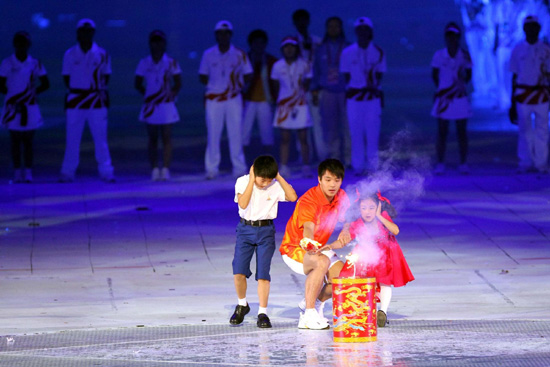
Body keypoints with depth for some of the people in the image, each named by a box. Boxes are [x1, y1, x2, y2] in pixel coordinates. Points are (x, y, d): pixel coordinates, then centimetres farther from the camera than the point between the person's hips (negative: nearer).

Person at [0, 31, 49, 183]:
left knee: (28, 141, 0)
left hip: (30, 108, 0)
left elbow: (45, 84, 8)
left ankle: (28, 172, 1)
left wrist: (33, 92, -6)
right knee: (15, 141, 1)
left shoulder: (35, 64, 4)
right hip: (13, 107, 0)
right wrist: (12, 95, -6)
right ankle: (17, 171, 3)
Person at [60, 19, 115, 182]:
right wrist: (71, 89, -7)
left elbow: (106, 75, 9)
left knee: (100, 137, -2)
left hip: (96, 100, 0)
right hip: (75, 101, 0)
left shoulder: (102, 54, 4)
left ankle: (106, 172, 2)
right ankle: (67, 173, 7)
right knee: (72, 137, 2)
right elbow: (66, 77, 9)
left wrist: (102, 89, -6)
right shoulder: (70, 55, 5)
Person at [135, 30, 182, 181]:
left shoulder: (171, 62, 0)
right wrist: (147, 94, 1)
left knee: (166, 138, -3)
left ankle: (165, 169, -3)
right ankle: (154, 169, 7)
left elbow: (178, 83, 6)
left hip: (166, 105, -1)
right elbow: (137, 84, 10)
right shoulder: (144, 63, 4)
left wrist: (172, 94, -5)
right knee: (152, 139, 4)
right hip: (150, 106, 2)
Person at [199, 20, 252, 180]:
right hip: (213, 99, 0)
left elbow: (248, 76, 8)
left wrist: (238, 85, -6)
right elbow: (202, 77, 12)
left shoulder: (239, 54, 4)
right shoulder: (208, 55, 6)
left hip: (234, 99, 0)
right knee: (213, 133, -2)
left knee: (236, 133, -2)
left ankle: (239, 168, 3)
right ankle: (211, 168, 2)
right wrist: (211, 85, -3)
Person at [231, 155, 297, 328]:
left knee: (263, 273, -5)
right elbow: (243, 204, -22)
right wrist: (252, 181, -21)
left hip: (266, 231, 0)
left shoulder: (275, 185, -5)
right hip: (245, 229, 0)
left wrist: (279, 177, -16)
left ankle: (262, 313, 1)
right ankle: (242, 305, 16)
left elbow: (293, 197, -19)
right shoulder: (243, 182, -8)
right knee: (239, 271, -8)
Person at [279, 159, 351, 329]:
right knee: (322, 262, -37)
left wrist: (344, 234, -24)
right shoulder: (309, 200, -27)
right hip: (294, 249, -7)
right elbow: (308, 229, -42)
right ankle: (309, 314, -31)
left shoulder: (341, 197, -4)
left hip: (320, 248, 7)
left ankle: (313, 303, 15)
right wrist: (310, 244, -66)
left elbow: (347, 221, 3)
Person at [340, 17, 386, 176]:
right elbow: (346, 75, 7)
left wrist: (374, 86, -12)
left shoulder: (378, 52, 5)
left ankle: (372, 166, 2)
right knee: (356, 132, 0)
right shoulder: (347, 52, 5)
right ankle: (358, 166, 5)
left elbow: (379, 75, 6)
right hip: (354, 96, 0)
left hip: (373, 96, 0)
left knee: (372, 133, -3)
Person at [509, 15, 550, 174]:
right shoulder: (518, 49, 7)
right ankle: (526, 163, 7)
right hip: (522, 94, 0)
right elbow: (514, 76, 10)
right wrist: (513, 103, 9)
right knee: (524, 131, 1)